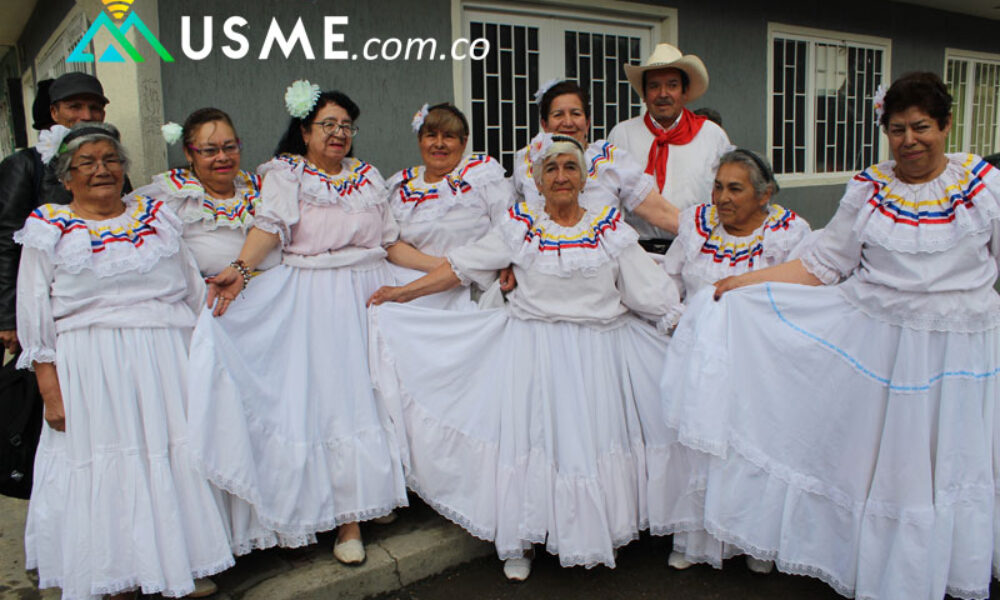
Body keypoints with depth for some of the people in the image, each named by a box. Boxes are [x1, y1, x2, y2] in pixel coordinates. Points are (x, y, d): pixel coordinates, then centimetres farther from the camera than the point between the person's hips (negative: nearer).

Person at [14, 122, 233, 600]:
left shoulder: (156, 218, 11)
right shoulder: (49, 230, 5)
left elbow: (194, 293, 14)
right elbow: (36, 320, 1)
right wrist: (51, 391, -6)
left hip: (168, 365, 2)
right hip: (91, 373, -2)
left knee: (175, 463, 5)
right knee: (107, 472, 3)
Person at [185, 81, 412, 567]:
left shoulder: (368, 176, 14)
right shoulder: (285, 175, 2)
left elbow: (392, 243, 14)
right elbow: (268, 226, -15)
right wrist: (240, 269, -32)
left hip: (370, 296, 4)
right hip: (311, 302, -4)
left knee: (370, 393, 6)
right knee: (322, 395, -4)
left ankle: (371, 492, 23)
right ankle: (345, 518, 5)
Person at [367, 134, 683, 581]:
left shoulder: (611, 228, 2)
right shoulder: (520, 227, 2)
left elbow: (651, 292, 5)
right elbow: (463, 266, 4)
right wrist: (402, 293, 4)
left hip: (598, 353, 1)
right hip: (533, 353, 0)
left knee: (592, 434, 3)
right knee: (530, 434, 0)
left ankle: (596, 533, 26)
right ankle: (523, 538, 19)